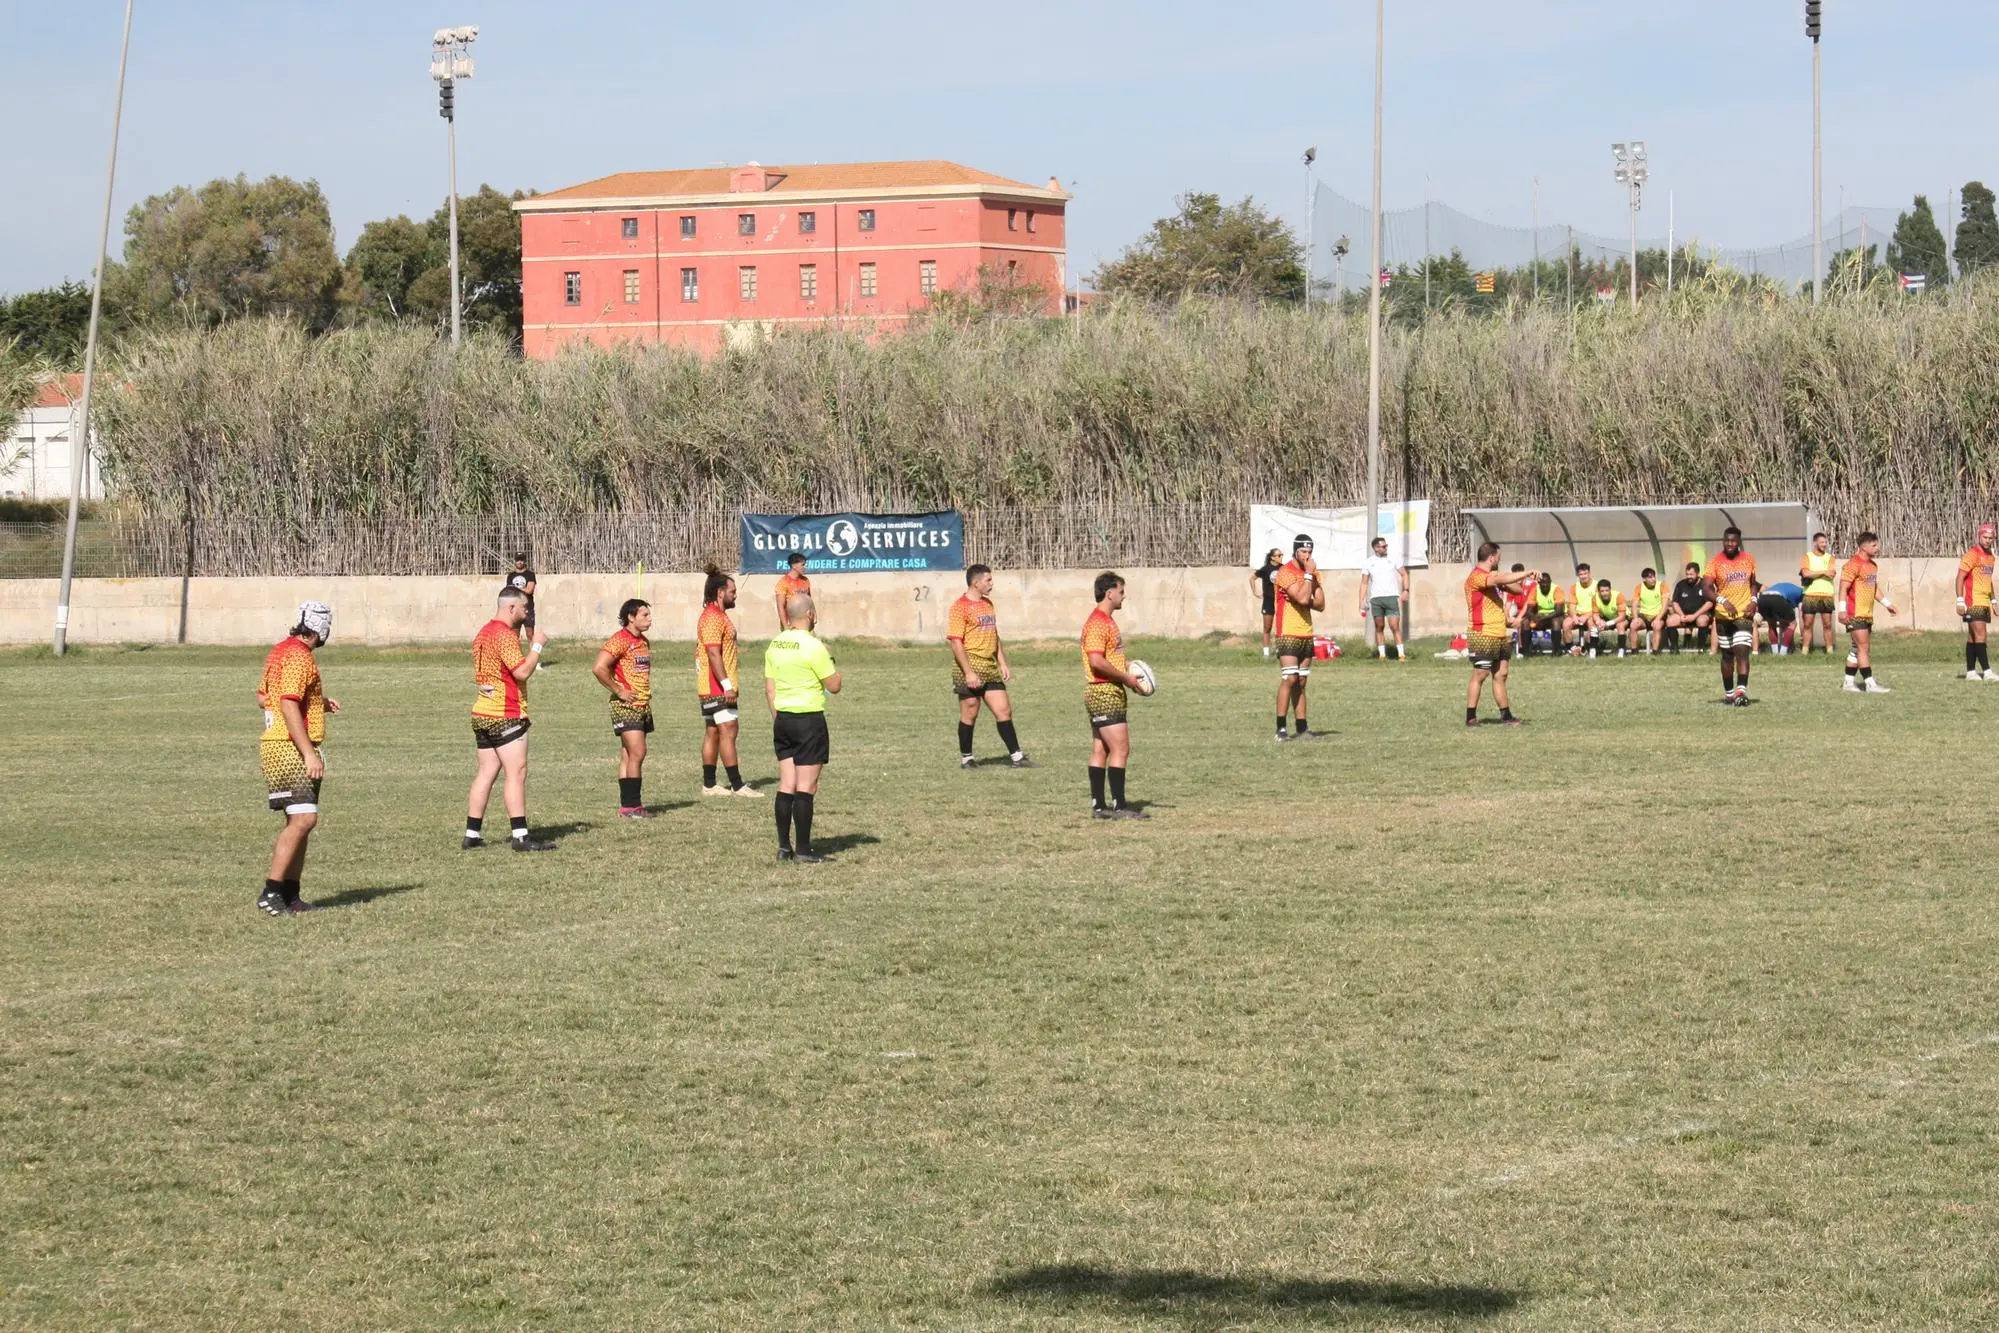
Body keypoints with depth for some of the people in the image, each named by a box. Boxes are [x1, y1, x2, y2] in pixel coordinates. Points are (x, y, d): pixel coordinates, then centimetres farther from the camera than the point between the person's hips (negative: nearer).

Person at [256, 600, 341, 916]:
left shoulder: (280, 650, 15)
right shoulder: (299, 657, -16)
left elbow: (262, 698, 23)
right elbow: (288, 706, -23)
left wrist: (318, 704, 23)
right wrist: (310, 754, -24)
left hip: (275, 746, 11)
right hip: (291, 748, -11)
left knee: (300, 821, 12)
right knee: (303, 819, -14)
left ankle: (290, 894, 13)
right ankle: (271, 891, -18)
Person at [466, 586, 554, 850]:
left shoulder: (483, 633, 15)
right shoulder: (505, 635, -15)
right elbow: (522, 671, -22)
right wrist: (537, 645, -9)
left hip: (482, 713, 9)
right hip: (506, 716, -9)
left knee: (486, 773, 10)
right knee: (517, 773, -9)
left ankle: (472, 834, 9)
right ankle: (520, 836, -13)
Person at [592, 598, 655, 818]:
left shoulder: (644, 642, 15)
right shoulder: (620, 640, -13)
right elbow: (599, 668, -22)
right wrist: (619, 691, -17)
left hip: (642, 706, 9)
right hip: (626, 706, -9)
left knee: (628, 756, 9)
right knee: (637, 754, -13)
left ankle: (628, 805, 10)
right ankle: (630, 806, -11)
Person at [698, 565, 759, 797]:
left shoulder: (718, 616, 18)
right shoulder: (713, 618, -16)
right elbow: (713, 654, -23)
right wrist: (727, 685, -26)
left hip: (716, 688, 11)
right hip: (718, 688, -11)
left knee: (712, 733, 11)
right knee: (728, 730, -10)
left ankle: (709, 784, 13)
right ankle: (737, 785, -10)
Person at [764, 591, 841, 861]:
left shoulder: (775, 645, 6)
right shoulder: (812, 646, -15)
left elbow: (769, 689, 11)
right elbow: (834, 686, -10)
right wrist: (830, 661, 7)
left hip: (783, 719, 7)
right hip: (809, 720, -7)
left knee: (786, 785, 10)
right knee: (806, 787, -3)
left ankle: (784, 846, 10)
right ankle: (803, 849, -2)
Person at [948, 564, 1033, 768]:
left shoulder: (987, 604, 16)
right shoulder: (960, 607, -11)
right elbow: (956, 642, -16)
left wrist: (1003, 664, 16)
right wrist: (968, 673, -21)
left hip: (990, 669, 8)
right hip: (971, 669, -8)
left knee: (1004, 710, 4)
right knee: (969, 714, 2)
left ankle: (1017, 756, 6)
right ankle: (966, 759, 13)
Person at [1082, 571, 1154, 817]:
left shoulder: (1107, 621, 17)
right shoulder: (1097, 623, -16)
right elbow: (1096, 661, -25)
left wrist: (1127, 666, 13)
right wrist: (1126, 678, -17)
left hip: (1102, 694, 11)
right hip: (1104, 693, -11)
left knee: (1100, 751, 10)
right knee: (1120, 749, -10)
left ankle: (1098, 805, 11)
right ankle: (1118, 806, -10)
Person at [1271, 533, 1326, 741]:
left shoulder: (1312, 572, 13)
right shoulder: (1286, 573, -10)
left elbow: (1320, 604, 8)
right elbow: (1302, 598, -21)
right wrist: (1309, 574, -12)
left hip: (1306, 635, 7)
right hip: (1289, 634, -7)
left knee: (1301, 682, 7)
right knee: (1289, 679, -14)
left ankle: (1302, 728, 6)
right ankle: (1280, 729, -13)